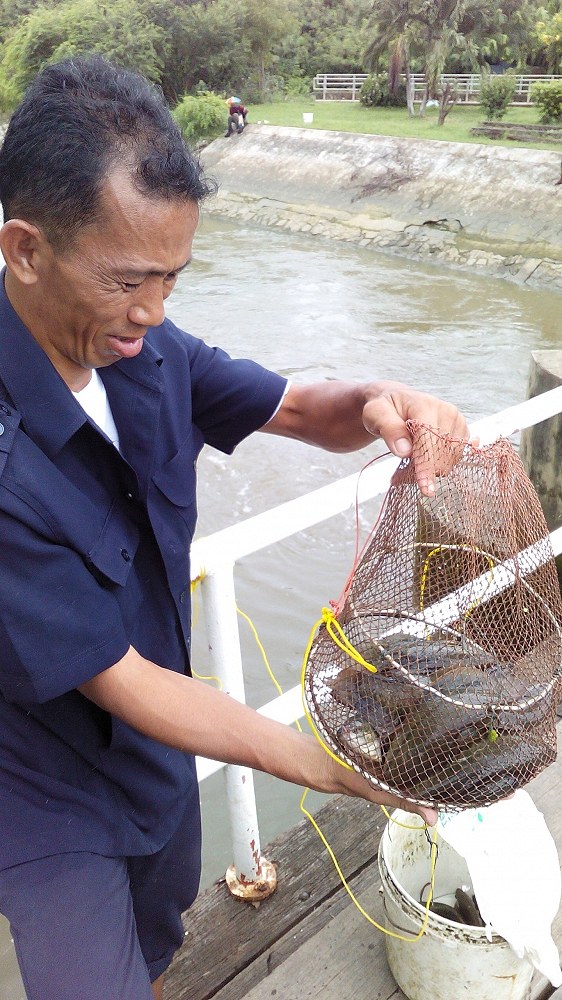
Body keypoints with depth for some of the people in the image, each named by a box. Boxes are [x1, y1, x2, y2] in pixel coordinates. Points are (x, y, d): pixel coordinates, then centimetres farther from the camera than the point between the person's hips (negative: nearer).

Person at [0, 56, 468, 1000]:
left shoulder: (143, 349, -15)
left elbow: (301, 409, -3)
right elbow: (122, 684, -29)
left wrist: (379, 405, -27)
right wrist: (333, 768, -22)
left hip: (159, 757, 6)